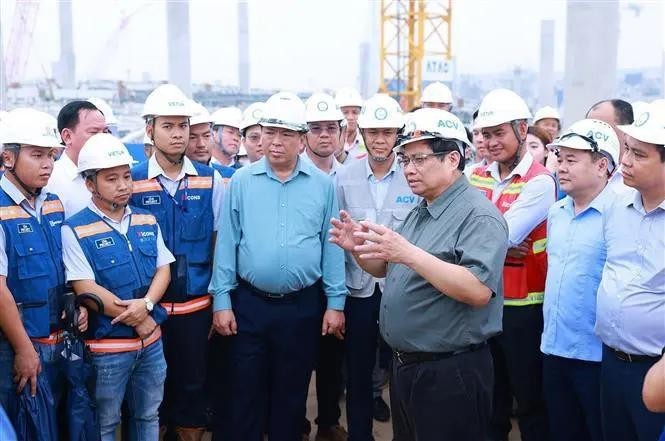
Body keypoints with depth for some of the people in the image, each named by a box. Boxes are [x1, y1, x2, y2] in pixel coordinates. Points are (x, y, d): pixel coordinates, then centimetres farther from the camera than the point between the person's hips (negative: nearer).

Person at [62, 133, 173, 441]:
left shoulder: (147, 222, 6)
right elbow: (86, 289, -16)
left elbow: (163, 268, 4)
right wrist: (138, 321, -14)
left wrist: (146, 304, -17)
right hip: (107, 346, -5)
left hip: (152, 341, 5)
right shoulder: (75, 230, -12)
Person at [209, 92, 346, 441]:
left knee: (292, 394, 14)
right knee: (246, 391, 10)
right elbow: (227, 242, 0)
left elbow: (331, 246, 2)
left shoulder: (322, 185, 0)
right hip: (249, 303, 0)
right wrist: (222, 300, -3)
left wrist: (335, 303, 0)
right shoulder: (241, 181, 0)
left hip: (303, 306, 0)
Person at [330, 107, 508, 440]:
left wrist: (410, 254, -33)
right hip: (404, 365, 9)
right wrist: (358, 248, -2)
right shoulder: (417, 213, 11)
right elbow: (385, 270, 19)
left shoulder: (479, 215, -16)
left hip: (450, 373, -9)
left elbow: (479, 291, -29)